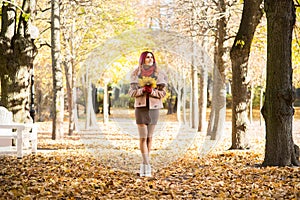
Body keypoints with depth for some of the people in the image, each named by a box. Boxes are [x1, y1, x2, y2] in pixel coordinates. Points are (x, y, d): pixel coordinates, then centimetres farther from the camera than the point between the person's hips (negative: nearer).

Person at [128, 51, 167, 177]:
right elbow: (131, 92, 1)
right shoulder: (136, 74, 2)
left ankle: (144, 164, 18)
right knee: (143, 137, -9)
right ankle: (147, 166, -9)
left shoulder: (158, 74, 3)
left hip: (153, 108, 1)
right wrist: (142, 90, -18)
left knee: (149, 137, 6)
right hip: (141, 107, -1)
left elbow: (163, 92, 1)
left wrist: (152, 91, -18)